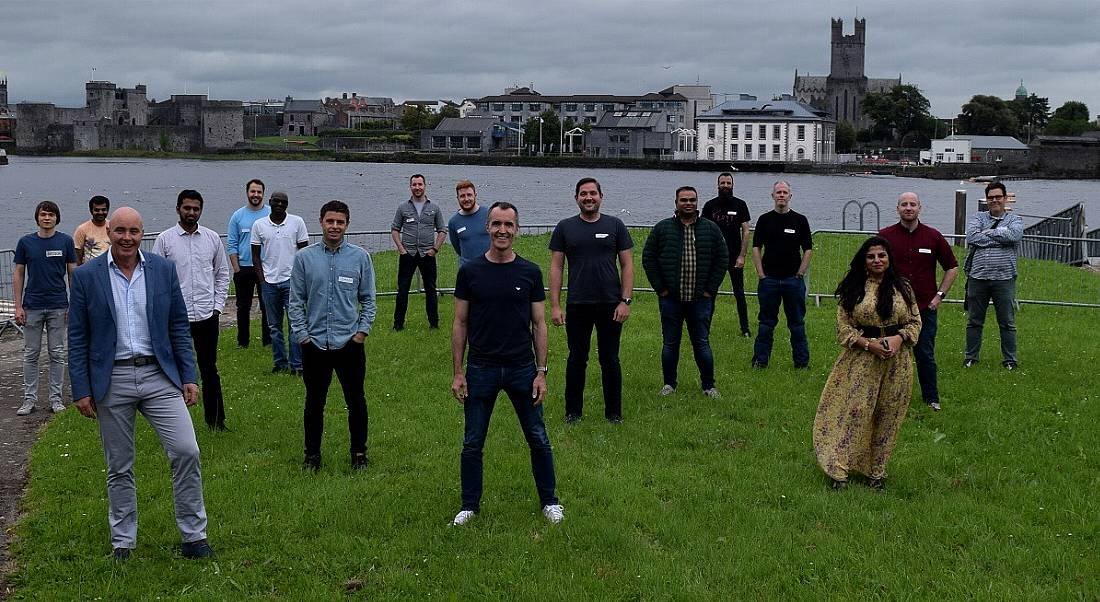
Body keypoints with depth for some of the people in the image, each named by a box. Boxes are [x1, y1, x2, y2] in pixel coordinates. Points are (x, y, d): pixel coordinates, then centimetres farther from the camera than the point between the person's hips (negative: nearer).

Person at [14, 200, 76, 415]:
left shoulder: (65, 241, 0)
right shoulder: (25, 242, 2)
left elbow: (72, 274, 4)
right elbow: (18, 274, 5)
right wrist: (18, 306, -1)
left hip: (58, 306, 0)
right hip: (32, 306, 1)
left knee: (57, 354, 5)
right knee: (30, 354, 5)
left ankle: (56, 398, 13)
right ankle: (29, 398, 12)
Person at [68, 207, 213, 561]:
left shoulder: (163, 270, 3)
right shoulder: (86, 276, -2)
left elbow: (179, 327, 7)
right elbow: (77, 338, 0)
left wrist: (188, 377, 3)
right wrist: (81, 390, -4)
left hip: (159, 375, 1)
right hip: (112, 380, -1)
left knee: (186, 452, -7)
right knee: (119, 468, 9)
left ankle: (194, 537, 5)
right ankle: (123, 542, 22)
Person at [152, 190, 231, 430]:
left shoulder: (212, 238, 6)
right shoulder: (164, 239, -2)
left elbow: (222, 273, 12)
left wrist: (218, 306, 4)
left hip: (207, 316, 2)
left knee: (210, 369, 9)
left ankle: (215, 418, 18)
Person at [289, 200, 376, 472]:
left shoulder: (360, 257, 1)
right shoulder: (304, 258, 0)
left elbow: (368, 299, 7)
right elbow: (296, 301, 4)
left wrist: (363, 330, -2)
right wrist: (302, 335, -2)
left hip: (350, 342, 0)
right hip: (314, 344, 0)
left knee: (356, 401, 7)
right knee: (314, 402, 10)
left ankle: (359, 453, 22)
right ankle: (312, 454, 23)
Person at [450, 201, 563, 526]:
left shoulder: (529, 272, -1)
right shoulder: (470, 271, -2)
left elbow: (539, 324, 2)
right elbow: (460, 323, 1)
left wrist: (541, 372, -4)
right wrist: (458, 372, -3)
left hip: (522, 369, 0)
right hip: (481, 370, 0)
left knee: (538, 439, 8)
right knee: (472, 443, 7)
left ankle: (549, 501, 23)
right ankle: (470, 506, 22)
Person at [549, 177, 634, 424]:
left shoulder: (615, 226, 3)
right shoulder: (565, 228, 4)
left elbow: (627, 265, 3)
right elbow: (556, 267, 3)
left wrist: (625, 301, -7)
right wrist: (555, 306, -4)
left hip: (610, 305, 0)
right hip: (577, 305, 0)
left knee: (610, 360, 7)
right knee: (577, 359, 8)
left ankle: (613, 412, 17)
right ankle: (573, 411, 19)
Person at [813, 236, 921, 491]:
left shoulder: (902, 287, 5)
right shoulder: (853, 288, -1)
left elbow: (915, 321, 8)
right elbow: (844, 327, -3)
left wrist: (899, 338, -12)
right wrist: (869, 344, -16)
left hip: (896, 360, 2)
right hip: (861, 358, -2)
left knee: (887, 415, 7)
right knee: (854, 411, -6)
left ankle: (877, 470, 19)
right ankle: (839, 470, -3)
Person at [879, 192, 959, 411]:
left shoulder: (933, 236, 4)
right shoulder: (885, 236, 1)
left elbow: (952, 267, 13)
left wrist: (940, 295, 5)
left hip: (925, 307, 1)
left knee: (925, 355, 4)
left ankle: (932, 399, 16)